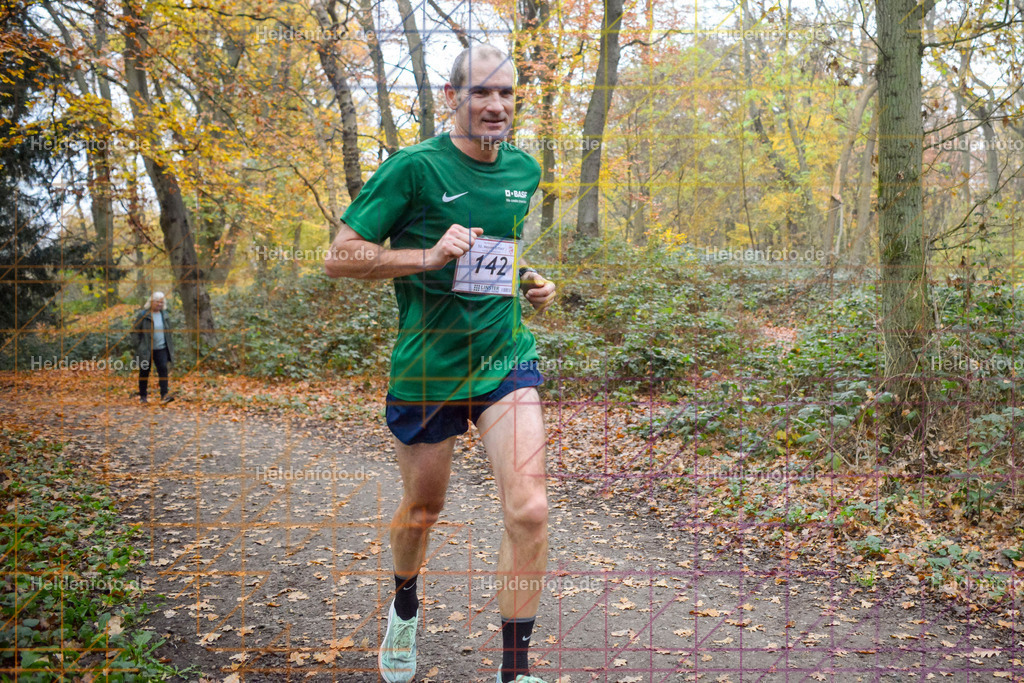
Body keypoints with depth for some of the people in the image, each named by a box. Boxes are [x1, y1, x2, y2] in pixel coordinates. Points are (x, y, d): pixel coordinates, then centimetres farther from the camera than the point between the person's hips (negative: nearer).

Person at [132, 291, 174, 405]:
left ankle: (164, 395, -16)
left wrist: (169, 346, 12)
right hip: (146, 350, -3)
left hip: (161, 349, 3)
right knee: (144, 372, 7)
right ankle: (142, 396, 18)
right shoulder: (143, 315, -6)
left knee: (163, 369, -12)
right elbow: (134, 331, -3)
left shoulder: (164, 315, 8)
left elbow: (168, 331, 19)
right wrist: (139, 346, -10)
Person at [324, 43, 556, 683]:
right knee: (422, 510, 15)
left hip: (507, 360, 3)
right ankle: (405, 606, 48)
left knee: (530, 509, -12)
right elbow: (339, 256, -12)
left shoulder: (525, 169, 7)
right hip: (427, 367, -3)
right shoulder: (414, 167, -11)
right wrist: (427, 256, -24)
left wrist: (528, 280, 6)